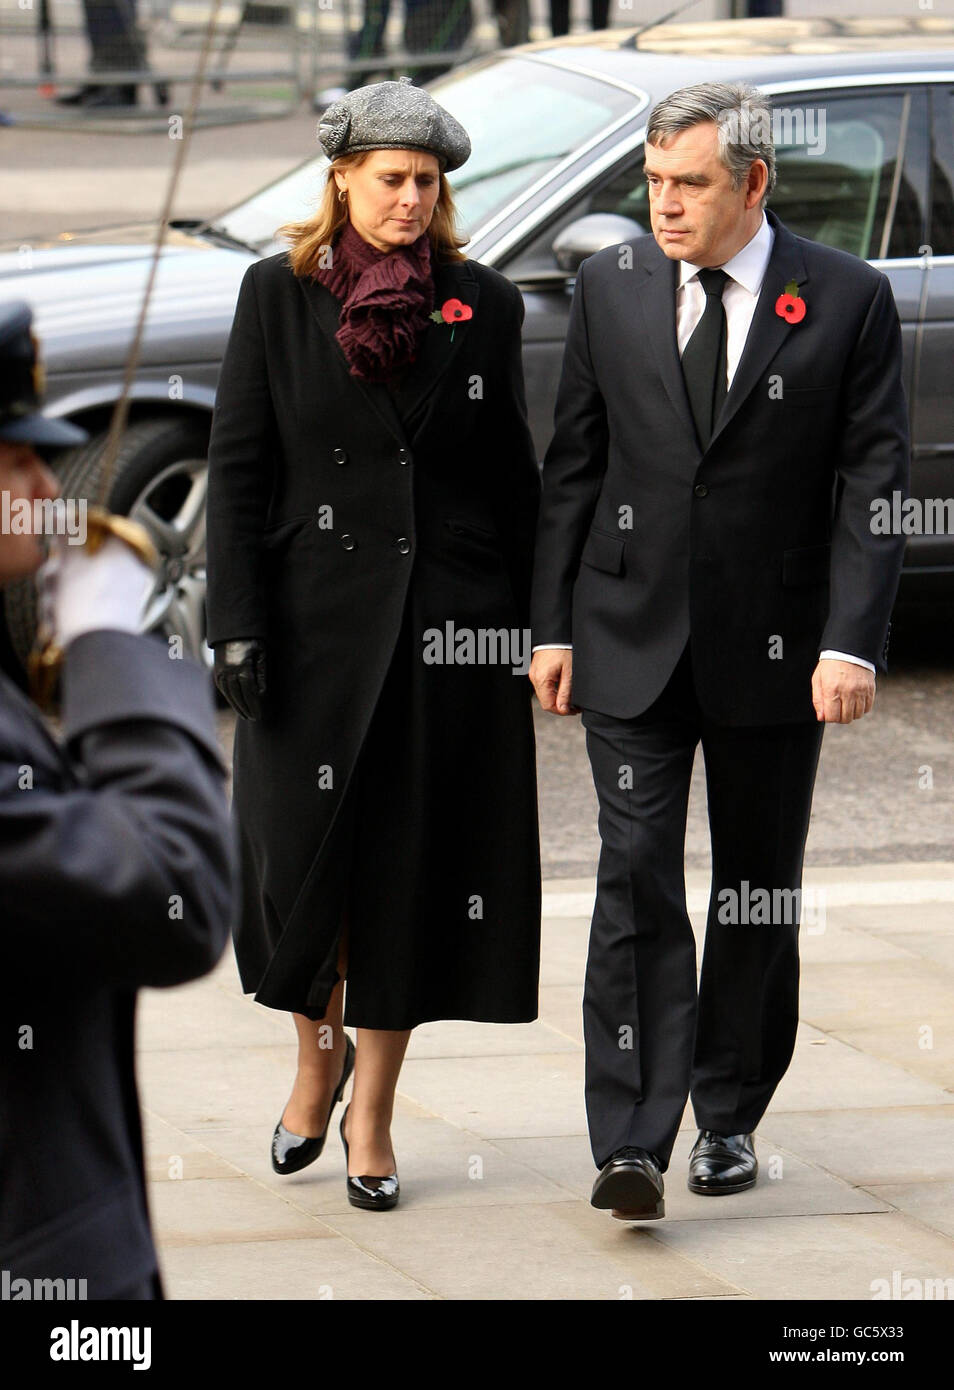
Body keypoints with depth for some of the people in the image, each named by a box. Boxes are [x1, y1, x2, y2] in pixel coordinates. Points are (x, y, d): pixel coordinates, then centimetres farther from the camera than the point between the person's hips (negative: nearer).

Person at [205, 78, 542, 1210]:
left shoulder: (484, 305, 5)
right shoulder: (278, 296, 1)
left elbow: (514, 473, 10)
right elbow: (237, 468, 0)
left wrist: (528, 628, 7)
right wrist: (237, 625, -7)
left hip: (451, 622, 1)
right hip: (317, 616, -1)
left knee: (412, 866, 3)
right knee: (303, 854, -1)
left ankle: (373, 1108, 15)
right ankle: (318, 1052, 28)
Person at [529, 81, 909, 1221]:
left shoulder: (847, 301, -4)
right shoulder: (609, 289, 3)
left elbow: (874, 480, -5)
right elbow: (572, 469, 8)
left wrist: (853, 642, -14)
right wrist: (552, 627, 4)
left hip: (775, 649, -1)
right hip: (634, 642, 1)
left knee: (758, 892, 10)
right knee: (635, 882, -9)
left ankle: (728, 1118, 25)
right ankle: (631, 1145, -12)